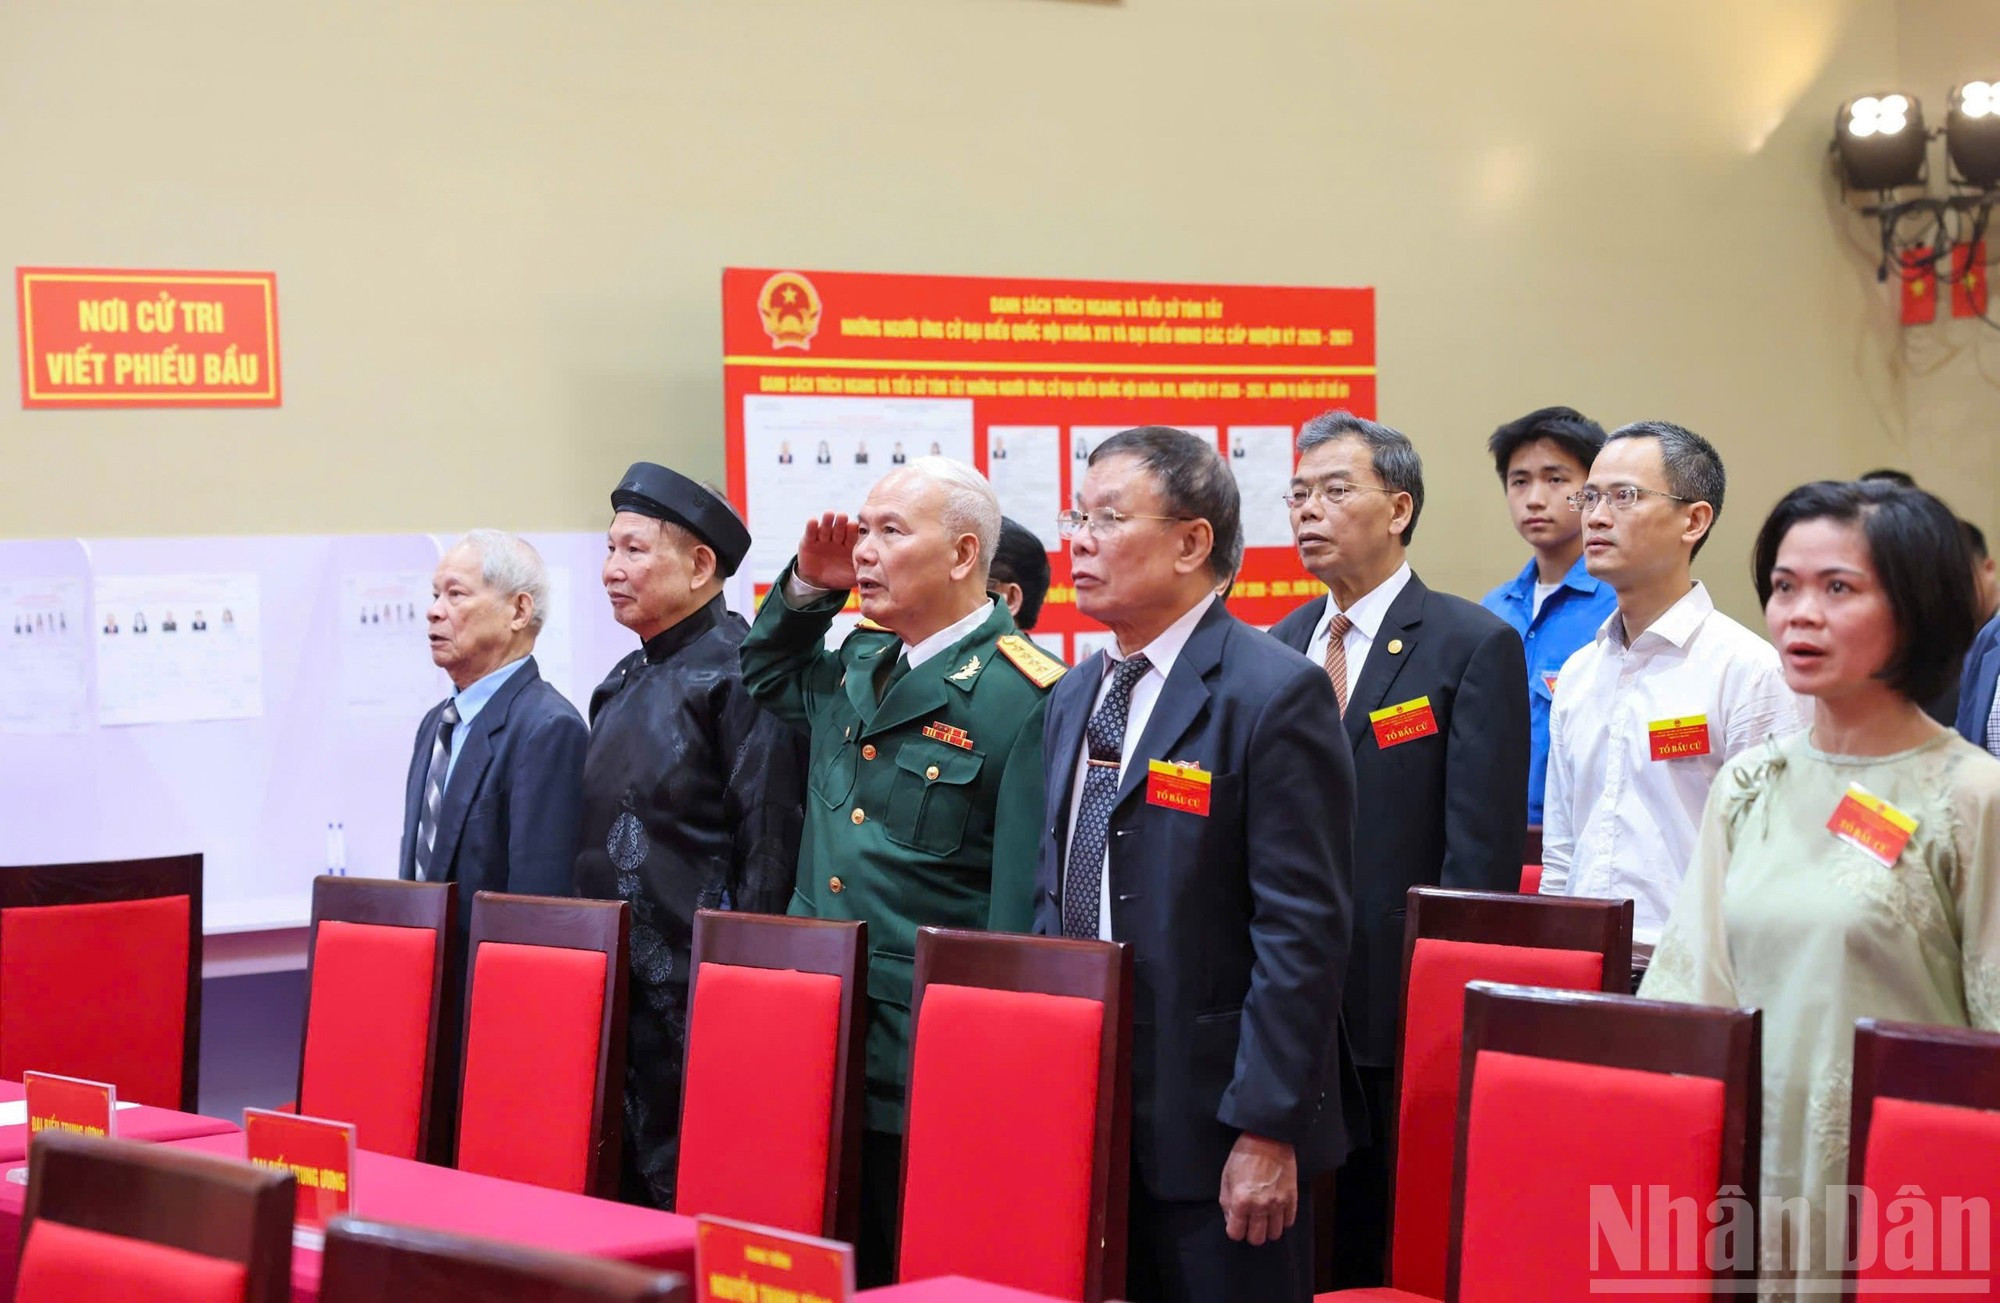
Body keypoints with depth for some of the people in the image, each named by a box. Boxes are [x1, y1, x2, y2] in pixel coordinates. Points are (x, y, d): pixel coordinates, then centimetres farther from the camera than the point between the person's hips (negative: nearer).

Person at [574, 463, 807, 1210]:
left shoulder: (738, 676, -10)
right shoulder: (624, 685, 16)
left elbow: (768, 848, -14)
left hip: (695, 1004, -8)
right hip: (615, 994, 8)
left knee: (686, 1196, -4)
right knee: (618, 1193, 11)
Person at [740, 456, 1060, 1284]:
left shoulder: (1026, 698, -12)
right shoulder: (858, 660, 11)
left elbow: (1024, 904, -14)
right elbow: (767, 677, 35)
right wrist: (805, 589, 15)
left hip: (927, 1059, -7)